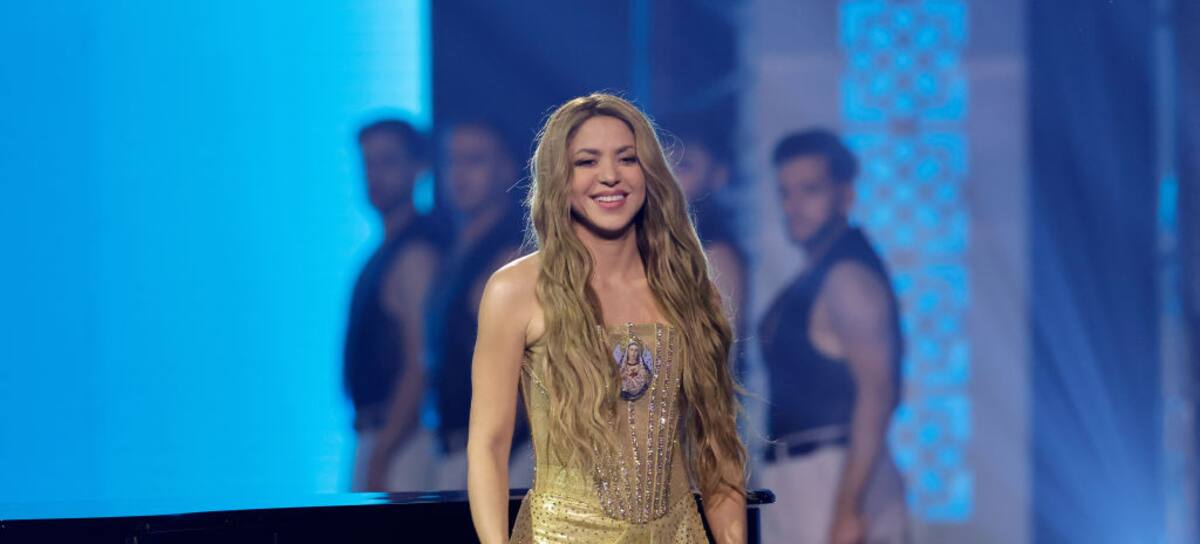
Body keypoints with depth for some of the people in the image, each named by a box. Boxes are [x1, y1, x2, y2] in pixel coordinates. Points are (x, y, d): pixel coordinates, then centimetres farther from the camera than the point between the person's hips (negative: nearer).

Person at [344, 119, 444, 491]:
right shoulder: (384, 254, 18)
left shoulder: (416, 254, -11)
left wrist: (380, 457, -20)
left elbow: (420, 366, -18)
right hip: (376, 437, 9)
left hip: (400, 440, -9)